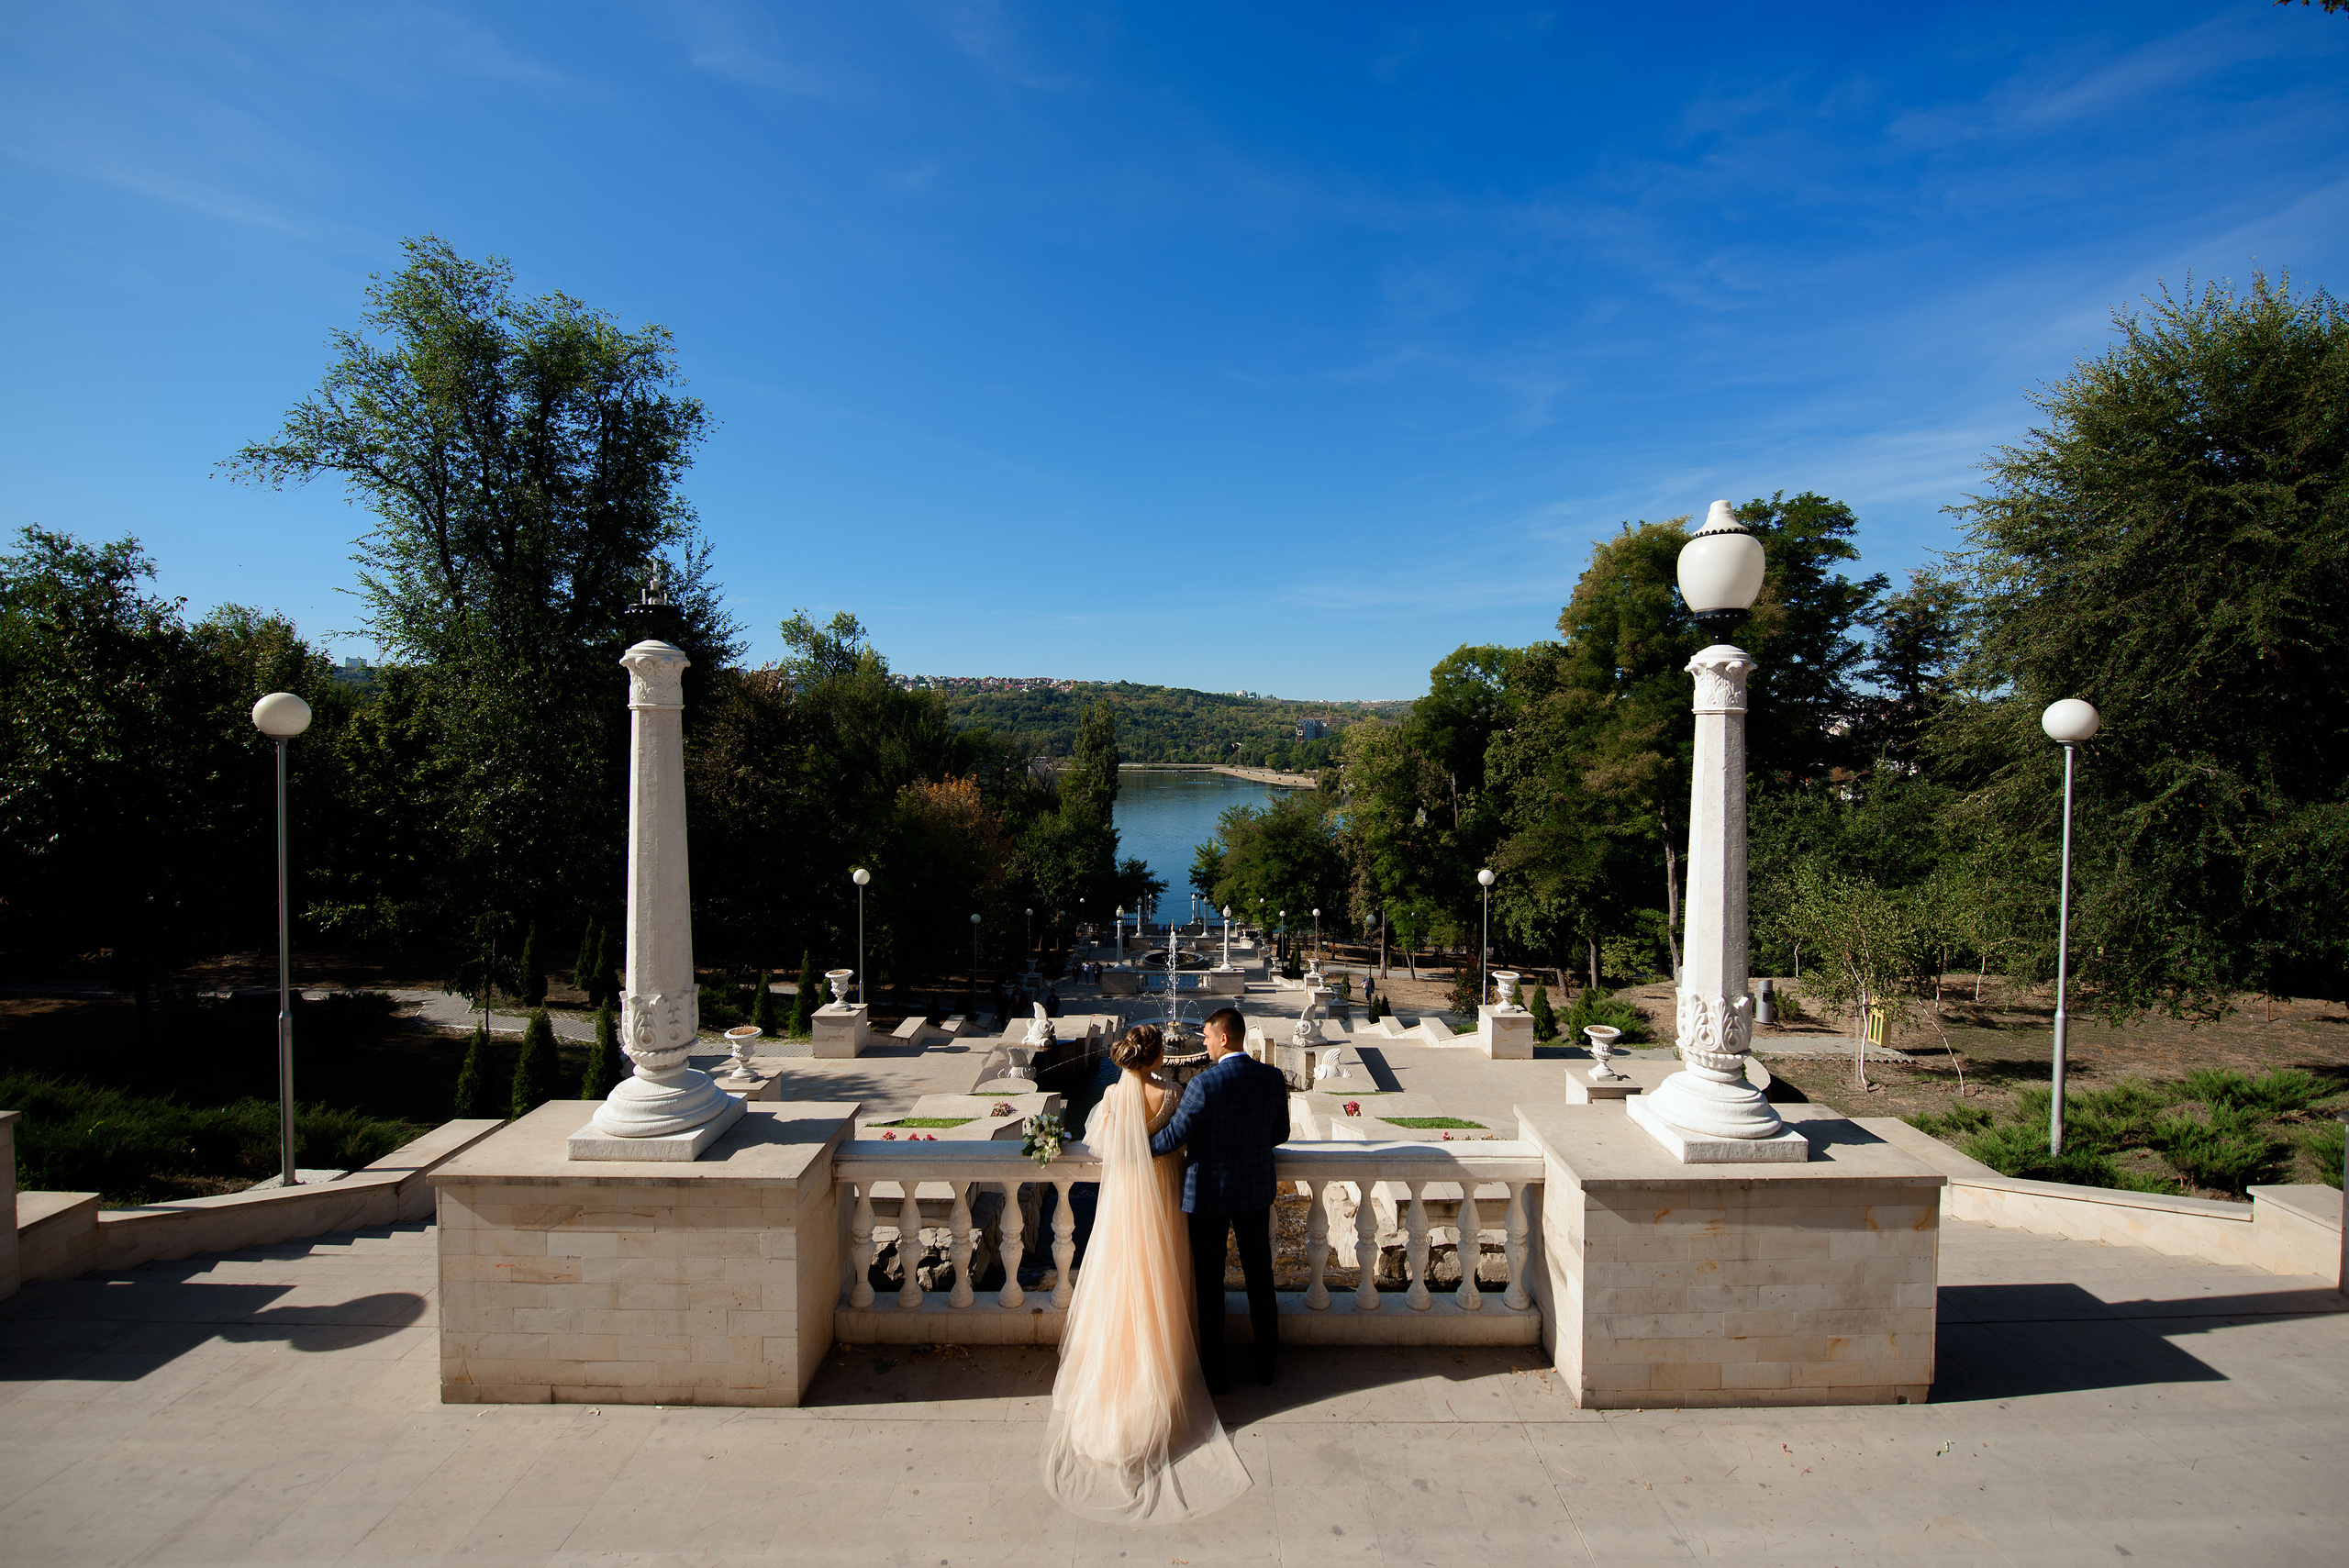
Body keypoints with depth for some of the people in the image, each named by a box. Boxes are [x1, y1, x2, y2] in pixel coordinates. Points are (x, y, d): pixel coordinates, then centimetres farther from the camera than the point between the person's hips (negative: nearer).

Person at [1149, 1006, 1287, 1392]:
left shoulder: (1204, 1084, -23)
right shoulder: (1273, 1078, -8)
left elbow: (1172, 1138, -17)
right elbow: (1280, 1133, 4)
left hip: (1208, 1194, -4)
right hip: (1255, 1191, 4)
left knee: (1210, 1284, 12)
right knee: (1260, 1277, 19)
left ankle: (1215, 1371, 25)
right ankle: (1267, 1363, 32)